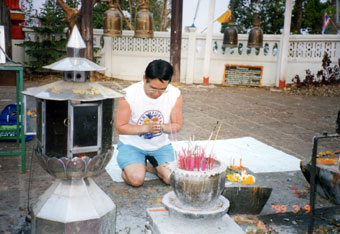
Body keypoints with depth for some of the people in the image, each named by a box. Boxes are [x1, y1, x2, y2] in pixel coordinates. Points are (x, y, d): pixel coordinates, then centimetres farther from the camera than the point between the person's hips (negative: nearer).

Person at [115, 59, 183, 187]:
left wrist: (162, 127, -27)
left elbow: (177, 125, -4)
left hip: (161, 145, 3)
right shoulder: (129, 94, -20)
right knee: (136, 179, -25)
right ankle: (127, 167, 12)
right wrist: (146, 128, -28)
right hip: (132, 144, -3)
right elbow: (120, 127, -14)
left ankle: (148, 165, 14)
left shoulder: (175, 95, -13)